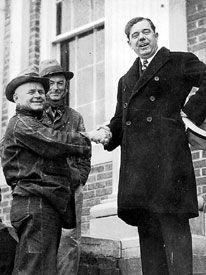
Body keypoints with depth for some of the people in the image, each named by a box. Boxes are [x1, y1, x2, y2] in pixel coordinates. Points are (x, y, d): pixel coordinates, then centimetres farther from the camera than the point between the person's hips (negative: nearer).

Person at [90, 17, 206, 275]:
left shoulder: (180, 62, 9)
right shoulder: (126, 80, 27)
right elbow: (120, 118, 28)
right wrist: (107, 132, 7)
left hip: (167, 155, -6)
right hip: (135, 164, 6)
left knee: (173, 226, -11)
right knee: (147, 232, 5)